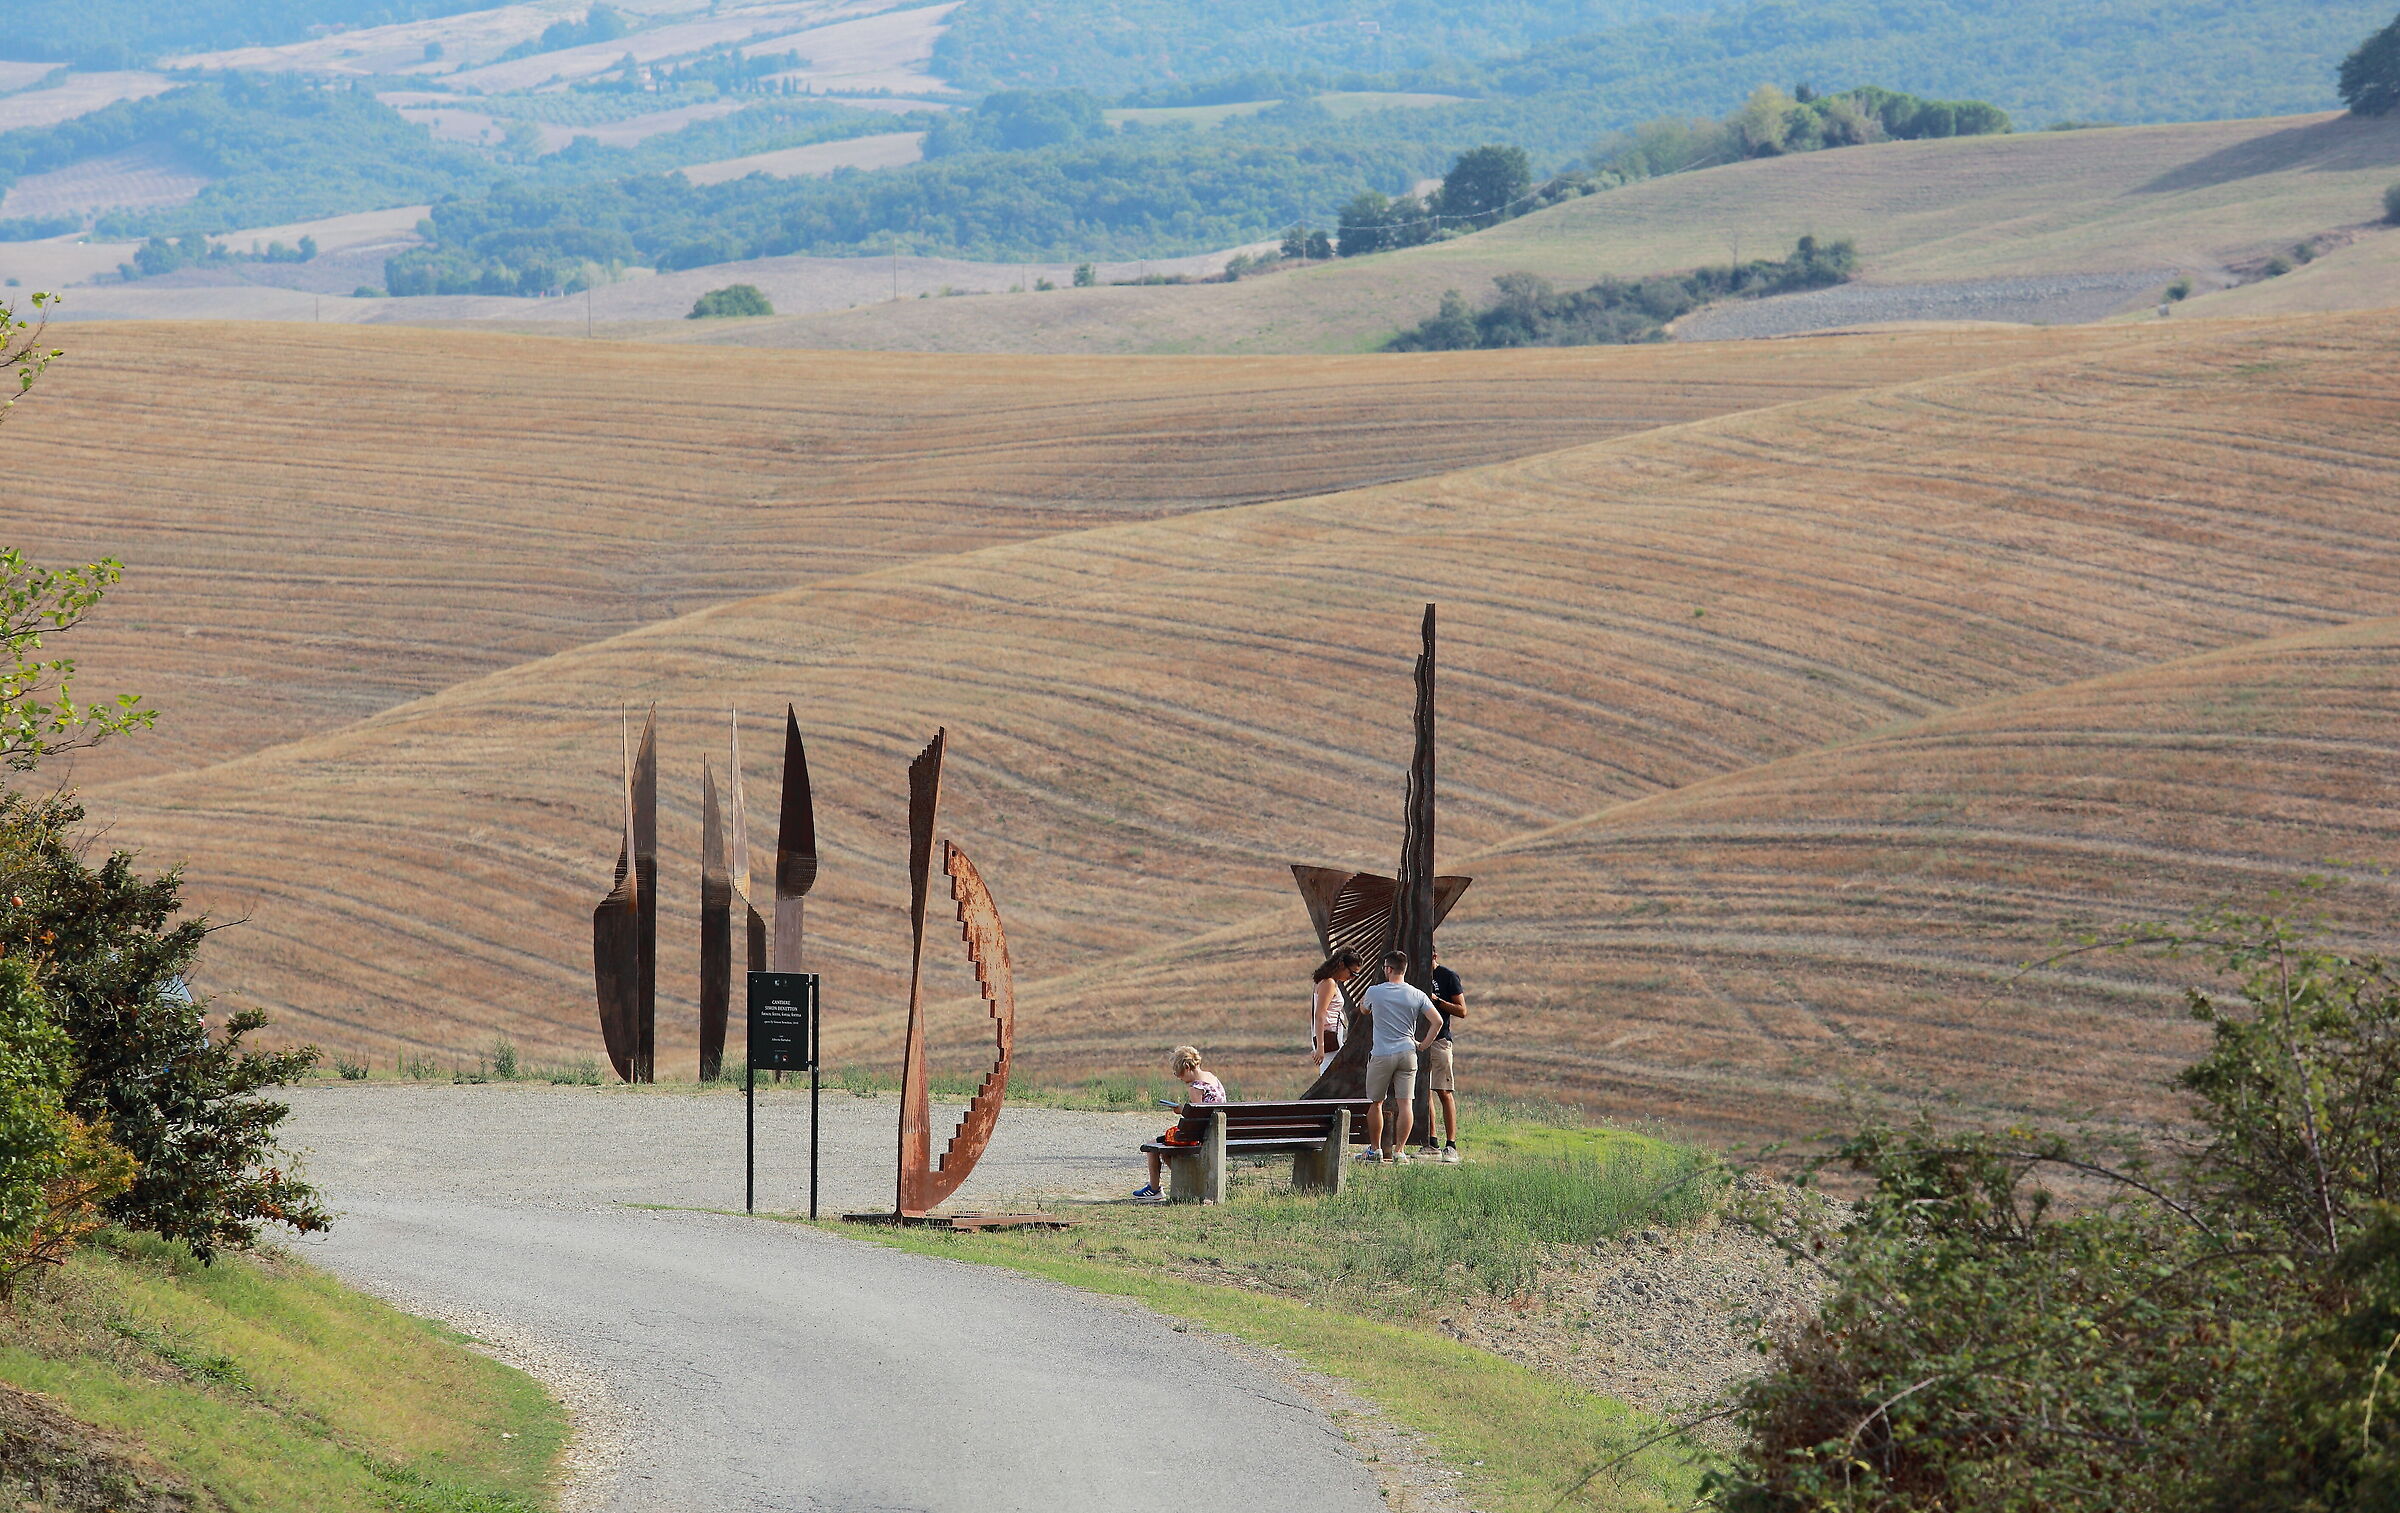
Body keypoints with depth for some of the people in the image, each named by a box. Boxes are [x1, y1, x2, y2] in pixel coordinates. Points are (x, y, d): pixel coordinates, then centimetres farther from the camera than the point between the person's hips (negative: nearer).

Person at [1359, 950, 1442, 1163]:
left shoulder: (1374, 992, -2)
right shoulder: (1417, 996, 1)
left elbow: (1365, 1010, 19)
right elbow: (1437, 1021, -6)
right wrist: (1423, 1045, 3)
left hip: (1381, 1054, -2)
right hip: (1407, 1053, 2)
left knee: (1375, 1103, 12)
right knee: (1406, 1103, 2)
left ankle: (1375, 1148, 17)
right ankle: (1399, 1150, -2)